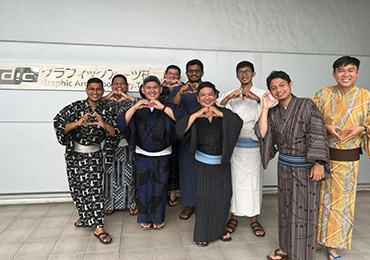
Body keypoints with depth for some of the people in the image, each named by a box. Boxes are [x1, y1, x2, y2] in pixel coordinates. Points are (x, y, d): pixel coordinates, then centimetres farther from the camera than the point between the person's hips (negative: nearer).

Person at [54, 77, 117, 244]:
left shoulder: (108, 110, -5)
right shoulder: (76, 107, -8)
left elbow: (115, 133, -11)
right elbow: (59, 123, -17)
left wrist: (105, 125, -31)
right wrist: (77, 123, -34)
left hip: (94, 155, -1)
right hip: (74, 154, 1)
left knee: (94, 188, -7)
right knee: (77, 187, 13)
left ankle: (99, 228, -2)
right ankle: (84, 217, 38)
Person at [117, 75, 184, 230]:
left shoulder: (167, 107, -2)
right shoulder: (138, 109, 0)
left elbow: (182, 118, -20)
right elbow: (121, 123, -14)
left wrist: (162, 107, -28)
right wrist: (134, 107, -27)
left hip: (162, 156, 0)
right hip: (142, 156, 1)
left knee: (160, 187, 8)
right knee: (144, 187, 7)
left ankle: (158, 218, 28)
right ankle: (145, 218, 27)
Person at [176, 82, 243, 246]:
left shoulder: (223, 113, 2)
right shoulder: (195, 116, -1)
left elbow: (238, 122, -17)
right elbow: (179, 130, -18)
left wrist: (220, 114, -26)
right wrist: (196, 115, -25)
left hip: (222, 162, 2)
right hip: (203, 163, -1)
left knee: (223, 196, 6)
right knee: (204, 197, -3)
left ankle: (220, 229, 29)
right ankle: (202, 234, 16)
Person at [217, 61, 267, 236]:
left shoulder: (261, 94, 8)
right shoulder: (231, 95, 12)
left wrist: (256, 98, -26)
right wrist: (229, 97, -20)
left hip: (254, 144, 0)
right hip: (234, 143, 1)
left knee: (254, 180, 4)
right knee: (235, 180, 5)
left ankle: (254, 219, 18)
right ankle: (234, 217, 20)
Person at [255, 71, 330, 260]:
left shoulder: (307, 105, -8)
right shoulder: (273, 112, 4)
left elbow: (318, 134, -15)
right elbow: (262, 134, -8)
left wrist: (319, 163, -22)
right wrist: (265, 108, -8)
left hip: (306, 168, -4)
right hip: (284, 167, 5)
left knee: (305, 208, 4)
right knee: (286, 207, 15)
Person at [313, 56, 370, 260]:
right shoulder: (323, 94, -3)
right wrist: (326, 126, -17)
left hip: (347, 159, 0)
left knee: (341, 200, 10)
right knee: (319, 197, 11)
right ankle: (315, 237, 32)